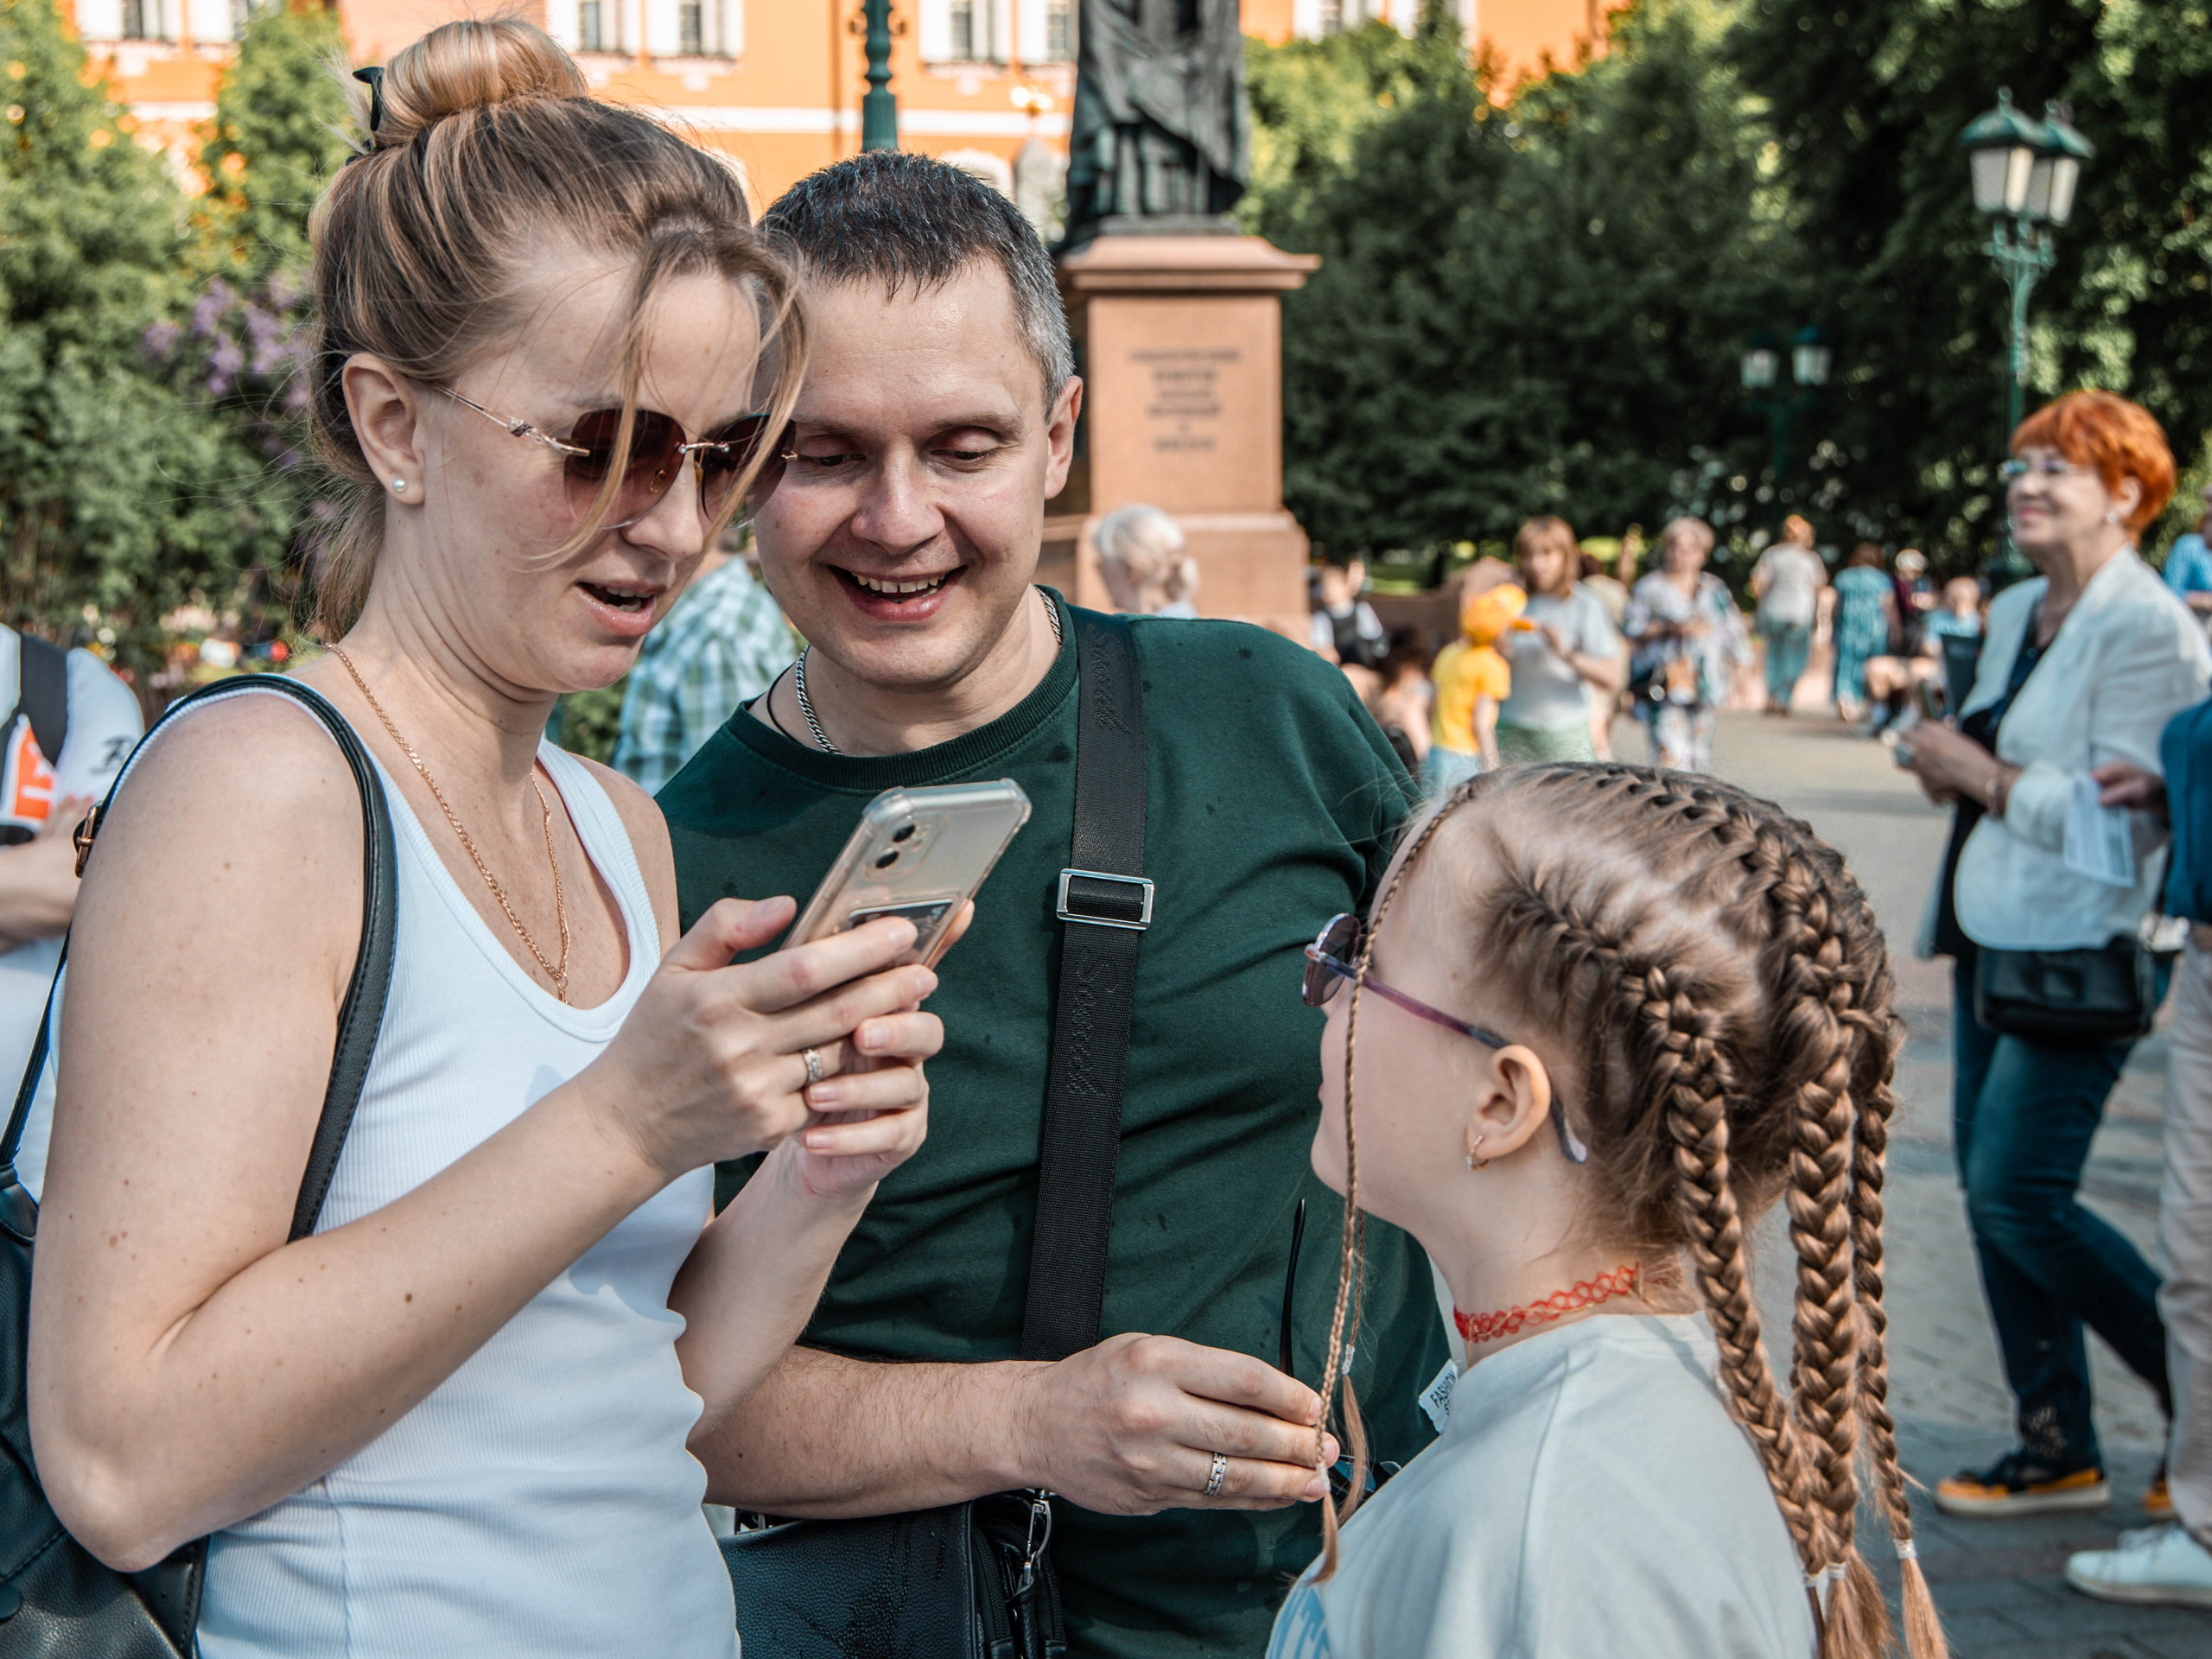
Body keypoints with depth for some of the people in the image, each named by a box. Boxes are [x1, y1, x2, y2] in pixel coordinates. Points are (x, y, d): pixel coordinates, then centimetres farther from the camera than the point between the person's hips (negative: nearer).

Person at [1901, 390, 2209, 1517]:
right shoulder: (2014, 613, 13)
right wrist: (1948, 760, 5)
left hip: (2082, 952, -9)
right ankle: (2057, 1447, 20)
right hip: (1990, 939, 9)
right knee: (1991, 1194, 9)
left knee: (2018, 1196, -11)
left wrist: (1987, 779, -15)